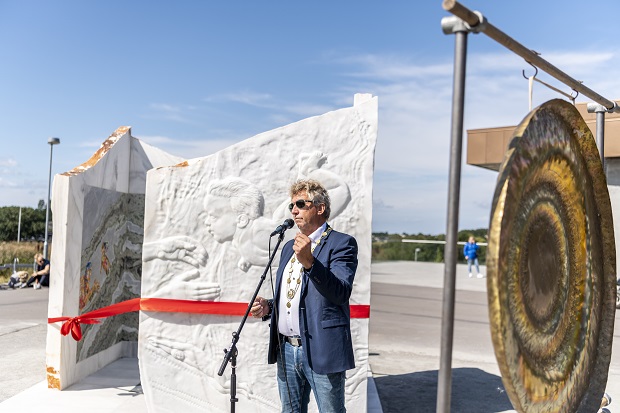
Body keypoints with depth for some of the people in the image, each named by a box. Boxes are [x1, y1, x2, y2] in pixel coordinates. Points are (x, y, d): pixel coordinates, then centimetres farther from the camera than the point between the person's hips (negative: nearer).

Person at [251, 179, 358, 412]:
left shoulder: (342, 243, -7)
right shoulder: (289, 246, 17)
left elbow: (341, 293, -20)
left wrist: (309, 262, -31)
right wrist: (268, 307, 4)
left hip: (321, 350, -7)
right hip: (286, 350, 7)